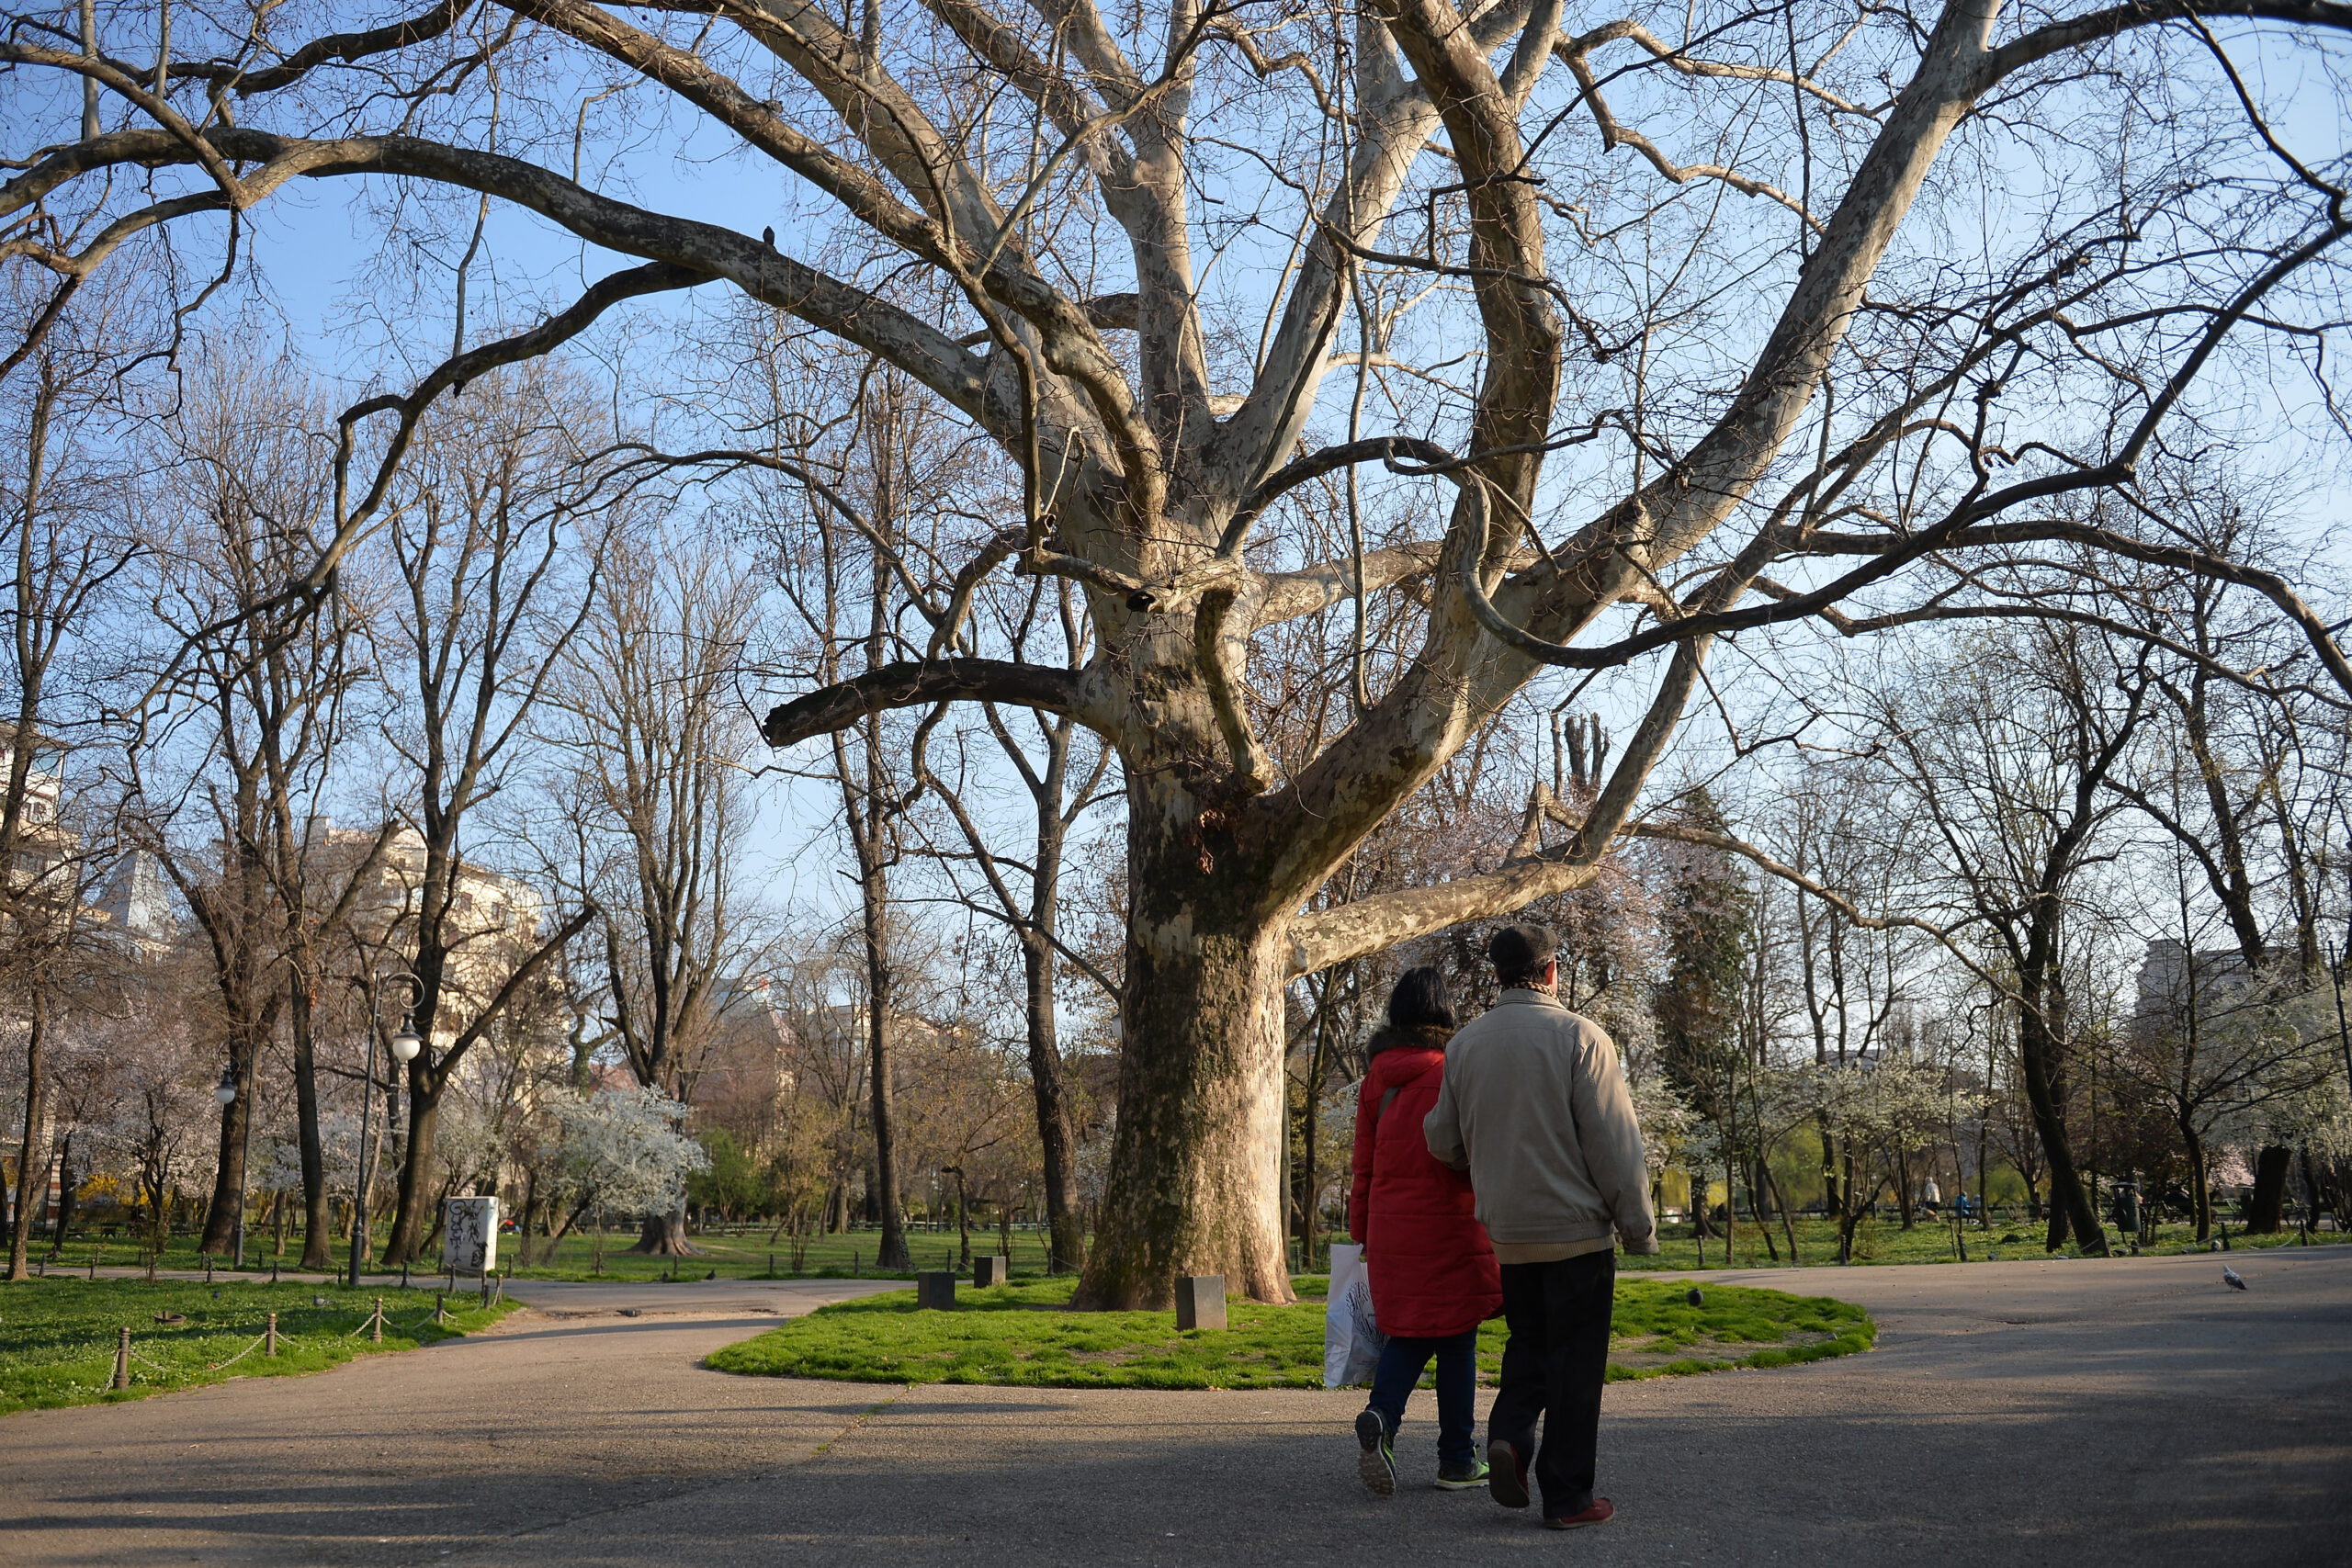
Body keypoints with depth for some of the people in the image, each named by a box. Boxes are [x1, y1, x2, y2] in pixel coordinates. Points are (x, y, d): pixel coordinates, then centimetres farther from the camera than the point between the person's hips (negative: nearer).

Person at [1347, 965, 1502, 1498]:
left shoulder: (1376, 1080, 6)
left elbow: (1363, 1163, 9)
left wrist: (1362, 1232, 16)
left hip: (1390, 1226, 4)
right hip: (1450, 1224, -4)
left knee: (1407, 1332, 13)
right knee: (1455, 1338, 6)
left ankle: (1381, 1416, -12)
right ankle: (1458, 1460, 13)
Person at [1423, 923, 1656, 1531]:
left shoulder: (1464, 1044, 5)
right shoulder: (1578, 1036, -11)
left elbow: (1441, 1140, 10)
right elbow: (1614, 1142, -12)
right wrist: (1639, 1225, -5)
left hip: (1507, 1231, 5)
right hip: (1576, 1229, -5)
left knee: (1528, 1344, 20)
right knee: (1573, 1360, 4)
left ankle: (1509, 1434, -3)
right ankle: (1568, 1496, 7)